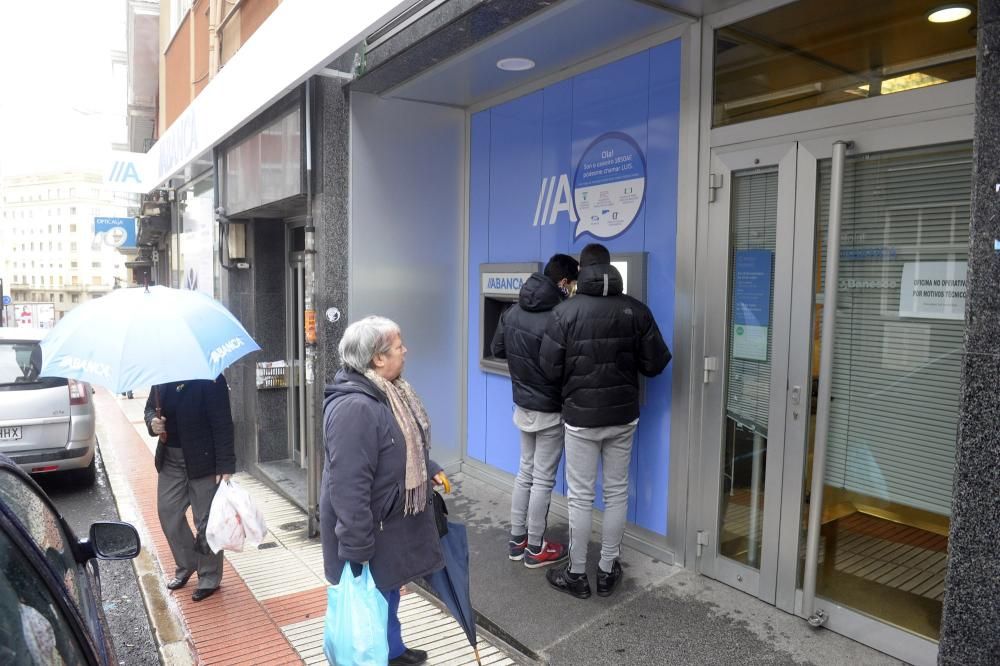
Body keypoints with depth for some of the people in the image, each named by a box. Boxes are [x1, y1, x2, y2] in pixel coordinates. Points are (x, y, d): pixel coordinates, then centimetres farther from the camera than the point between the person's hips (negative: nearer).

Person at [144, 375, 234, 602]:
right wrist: (152, 422, -9)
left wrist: (225, 466, -21)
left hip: (203, 460, -6)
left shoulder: (209, 378, -18)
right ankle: (186, 566, 36)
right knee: (168, 513, 14)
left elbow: (222, 424, -18)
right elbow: (150, 407, 16)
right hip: (170, 458, 7)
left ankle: (209, 579, 21)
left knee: (206, 520, 3)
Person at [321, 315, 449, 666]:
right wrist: (357, 548, -28)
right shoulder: (354, 407, -31)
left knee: (389, 590, 26)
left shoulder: (389, 390, 2)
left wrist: (430, 470, 18)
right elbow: (348, 486, -31)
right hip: (368, 527, -10)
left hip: (393, 519, 10)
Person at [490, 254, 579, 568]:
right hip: (548, 410, -7)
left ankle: (517, 540, 28)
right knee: (543, 479, 6)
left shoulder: (513, 310, 0)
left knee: (526, 471, 19)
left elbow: (497, 349, 11)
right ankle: (535, 549, 19)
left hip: (523, 405, 7)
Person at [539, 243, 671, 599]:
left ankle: (576, 575, 20)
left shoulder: (565, 311, -11)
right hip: (623, 416, 3)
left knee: (580, 497, 8)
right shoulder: (636, 309, -5)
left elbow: (549, 368, -10)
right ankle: (607, 570, 25)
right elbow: (655, 363, -3)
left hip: (580, 417, -2)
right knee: (617, 492, 15)